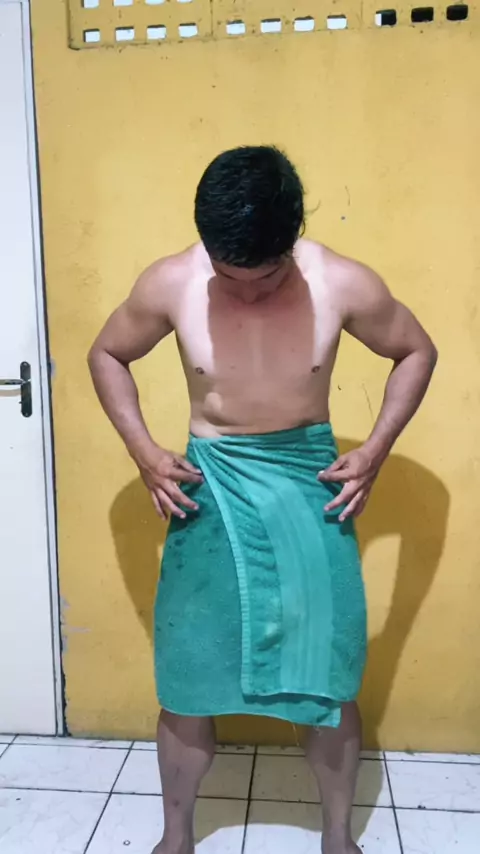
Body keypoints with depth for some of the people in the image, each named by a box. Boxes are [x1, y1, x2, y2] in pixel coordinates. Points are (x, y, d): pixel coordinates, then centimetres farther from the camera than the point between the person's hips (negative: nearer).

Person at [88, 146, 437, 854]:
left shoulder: (344, 283, -13)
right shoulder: (170, 284, -12)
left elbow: (417, 351, 4)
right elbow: (107, 355, 5)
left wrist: (376, 450, -7)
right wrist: (144, 452, -7)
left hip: (312, 486, 1)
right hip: (209, 490, 0)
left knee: (330, 674, 11)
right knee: (188, 676, 10)